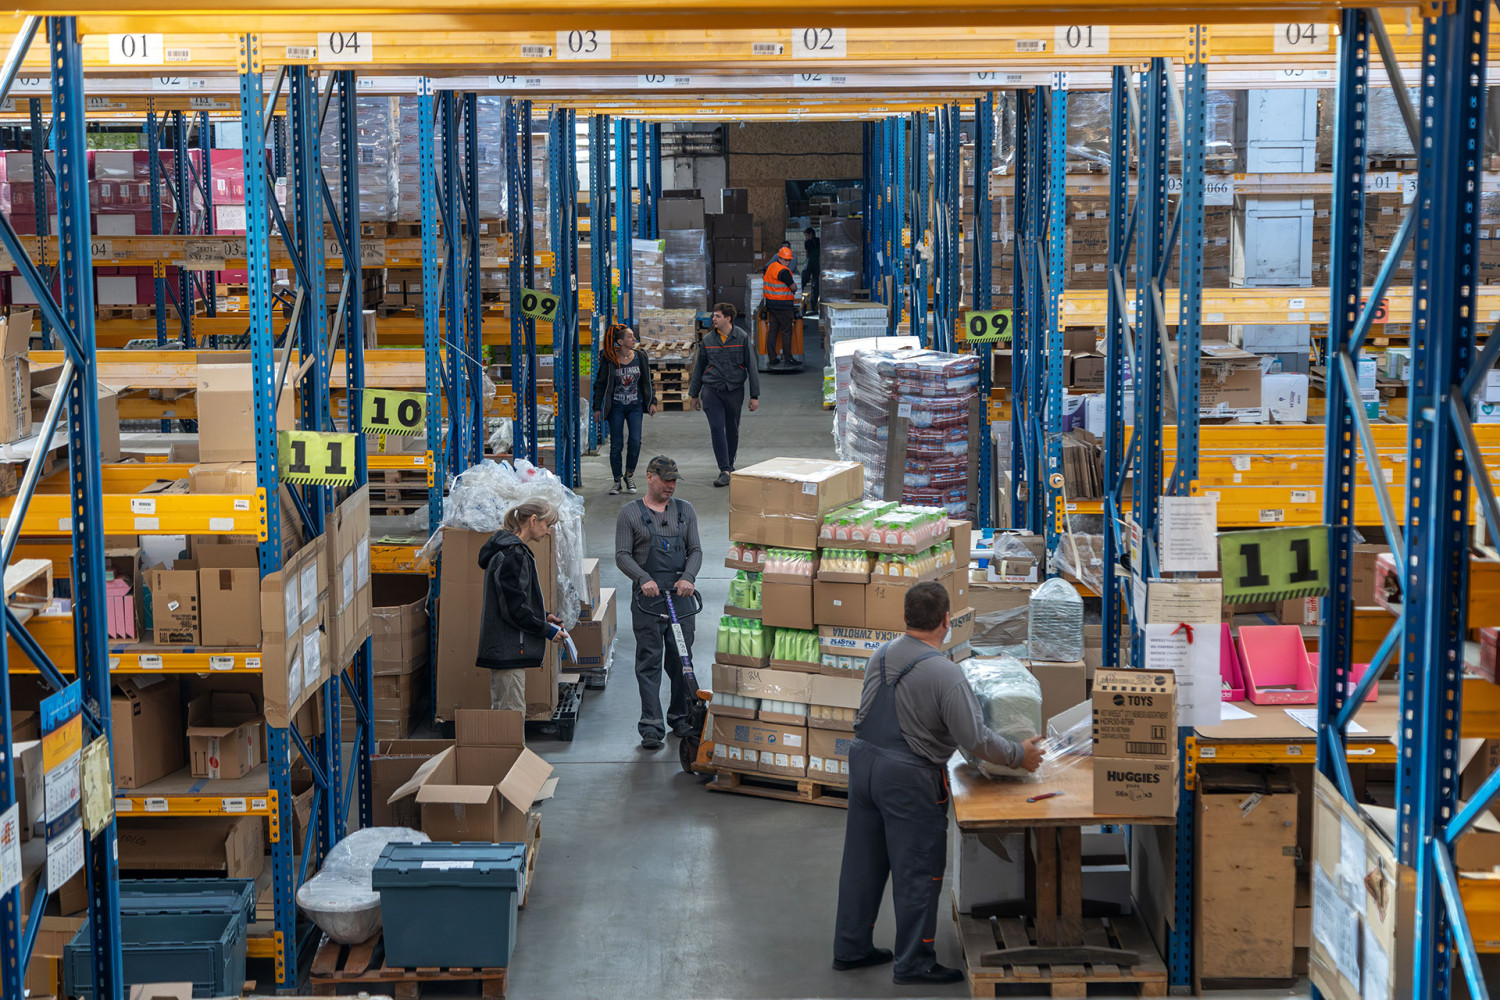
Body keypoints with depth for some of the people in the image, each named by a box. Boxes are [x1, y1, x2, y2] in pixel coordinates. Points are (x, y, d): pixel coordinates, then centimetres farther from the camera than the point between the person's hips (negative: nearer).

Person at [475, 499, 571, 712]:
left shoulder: (512, 550, 16)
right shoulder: (513, 555, -17)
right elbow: (514, 609, -20)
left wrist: (544, 616, 12)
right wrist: (547, 631, -11)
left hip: (500, 647, 11)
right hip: (509, 650, -11)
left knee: (500, 708, 14)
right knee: (513, 712, -9)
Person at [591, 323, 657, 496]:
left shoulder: (640, 357, 2)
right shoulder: (609, 361, -7)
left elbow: (647, 382, 12)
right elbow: (600, 384, 0)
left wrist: (652, 402, 10)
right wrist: (597, 407, -1)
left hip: (635, 406, 2)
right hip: (616, 407, -2)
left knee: (636, 441, -11)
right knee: (616, 445, -1)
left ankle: (629, 475, 11)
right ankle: (617, 481, 11)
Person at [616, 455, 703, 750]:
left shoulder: (685, 510, 13)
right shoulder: (630, 513, 4)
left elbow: (695, 550, 9)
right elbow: (622, 555, -1)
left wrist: (688, 577, -10)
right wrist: (644, 579, -17)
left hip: (680, 596, 3)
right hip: (647, 597, -3)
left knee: (681, 661, 5)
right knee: (649, 662, -5)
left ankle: (680, 718, 18)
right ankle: (651, 727, -5)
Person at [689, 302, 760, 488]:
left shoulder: (742, 339, 0)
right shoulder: (708, 340, 6)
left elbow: (752, 367, 2)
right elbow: (699, 368, 14)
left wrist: (755, 395, -2)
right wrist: (694, 394, 16)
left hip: (734, 390, 0)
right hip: (712, 390, 0)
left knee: (732, 430, 9)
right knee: (717, 429, -11)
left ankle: (729, 465, 28)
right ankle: (725, 471, -11)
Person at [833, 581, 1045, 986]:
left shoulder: (880, 656, 2)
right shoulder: (945, 673, -19)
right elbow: (975, 738, -19)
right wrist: (1019, 755, -5)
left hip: (864, 760, 7)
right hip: (908, 778, -7)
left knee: (862, 861, 16)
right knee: (917, 871, 3)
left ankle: (851, 948, 27)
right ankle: (914, 963, 9)